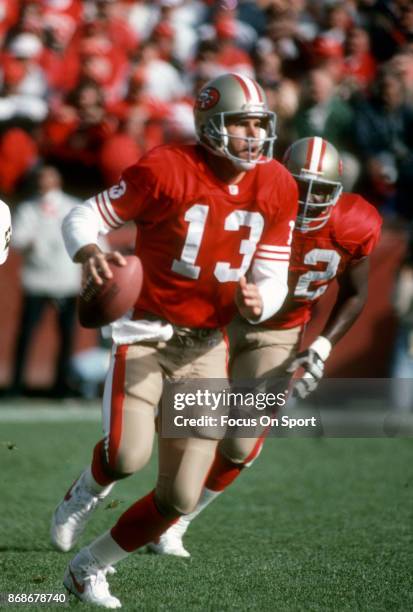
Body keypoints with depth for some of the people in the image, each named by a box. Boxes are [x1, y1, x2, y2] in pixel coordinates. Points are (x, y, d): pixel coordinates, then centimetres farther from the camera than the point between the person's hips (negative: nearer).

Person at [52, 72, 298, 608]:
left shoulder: (277, 190, -1)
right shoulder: (167, 170, -16)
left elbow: (273, 279, 5)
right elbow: (84, 217, -9)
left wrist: (258, 302, -19)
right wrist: (89, 253, -32)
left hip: (206, 347, 5)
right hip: (146, 332, -5)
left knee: (180, 498, 1)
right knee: (129, 455, -29)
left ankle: (90, 569, 25)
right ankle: (89, 488, 9)